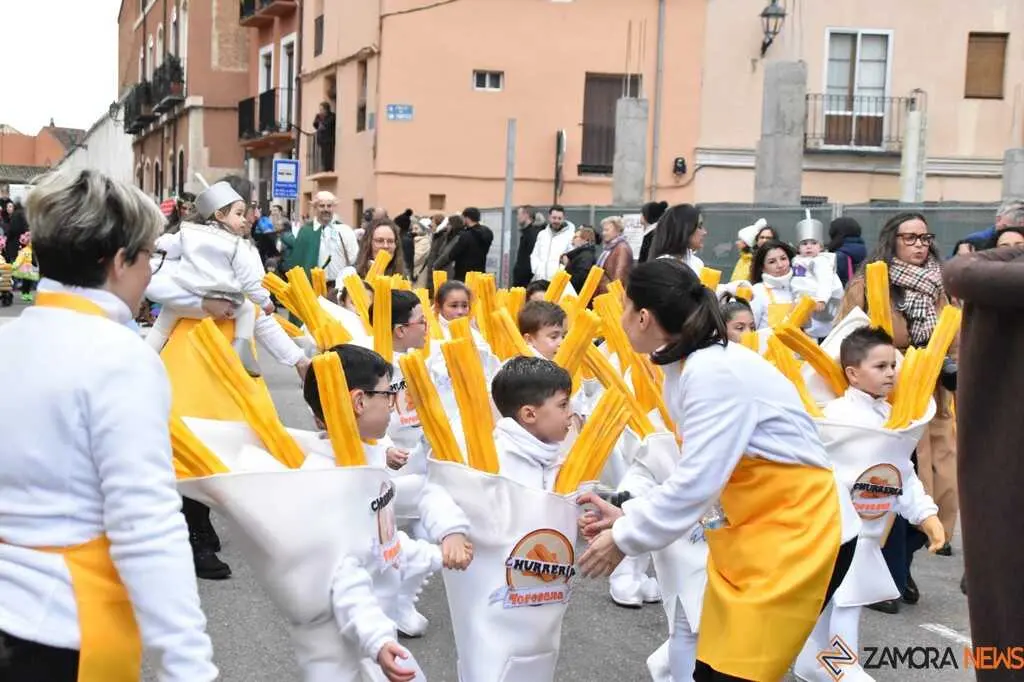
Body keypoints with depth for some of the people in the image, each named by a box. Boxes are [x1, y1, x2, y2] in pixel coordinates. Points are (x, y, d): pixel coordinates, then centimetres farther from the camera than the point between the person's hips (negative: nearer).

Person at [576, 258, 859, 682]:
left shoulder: (715, 373, -24)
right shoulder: (687, 368, 4)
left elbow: (696, 484, -26)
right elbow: (697, 476, 7)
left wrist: (624, 539, -15)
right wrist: (629, 517, 2)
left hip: (800, 532, -9)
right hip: (752, 531, 9)